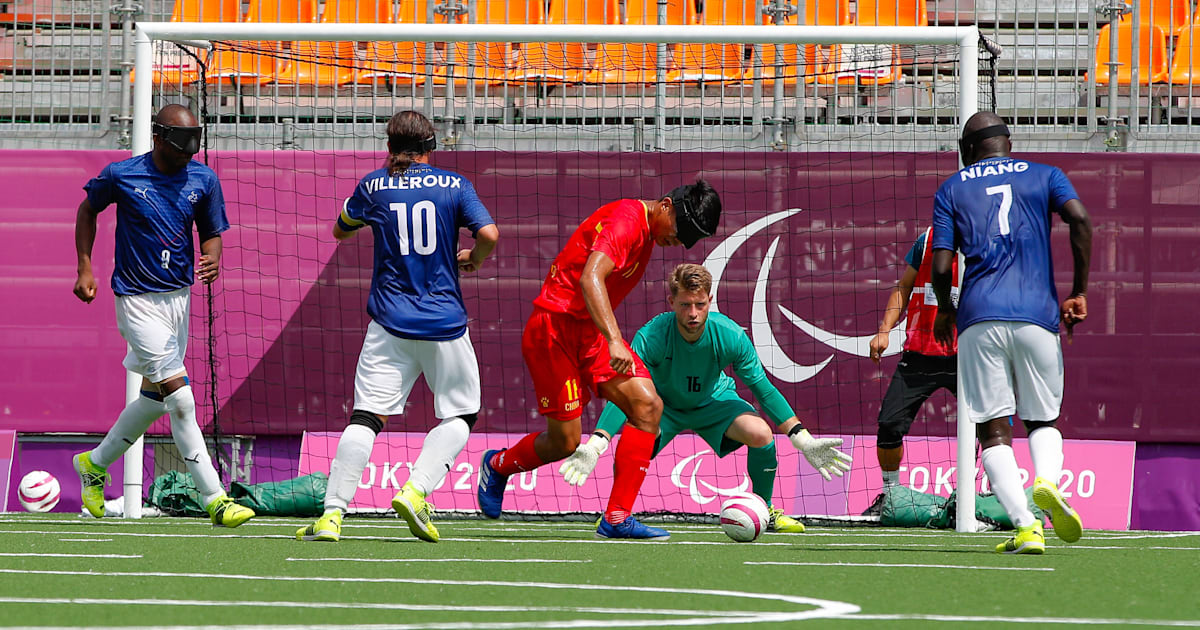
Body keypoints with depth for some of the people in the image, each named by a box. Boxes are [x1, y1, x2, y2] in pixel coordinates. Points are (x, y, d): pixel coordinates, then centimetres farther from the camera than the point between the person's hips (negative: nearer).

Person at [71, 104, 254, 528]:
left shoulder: (203, 180, -1)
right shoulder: (121, 175, -10)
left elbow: (212, 232, 9)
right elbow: (88, 209, 9)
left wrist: (212, 259, -14)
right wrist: (85, 268, 4)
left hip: (179, 297, 6)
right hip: (138, 299, -6)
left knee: (154, 398, 16)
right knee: (180, 398, -14)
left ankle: (95, 464, 40)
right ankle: (214, 500, -14)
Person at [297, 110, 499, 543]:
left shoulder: (374, 186, 4)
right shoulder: (454, 186, 0)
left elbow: (340, 231, 20)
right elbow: (489, 234, -12)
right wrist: (474, 259, 10)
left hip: (390, 324, 1)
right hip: (445, 323, -1)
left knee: (367, 415, -2)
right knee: (461, 414, 13)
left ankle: (333, 512, -14)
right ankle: (416, 490, -8)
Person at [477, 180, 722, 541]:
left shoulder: (646, 230, 12)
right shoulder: (626, 220, -20)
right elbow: (590, 278, -35)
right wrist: (614, 341, -45)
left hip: (591, 333, 9)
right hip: (555, 328, -9)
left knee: (648, 406, -10)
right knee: (564, 442, -4)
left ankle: (617, 519, -9)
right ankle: (497, 465, 29)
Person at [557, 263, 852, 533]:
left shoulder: (730, 335, -27)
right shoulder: (651, 337, -33)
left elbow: (763, 388, -15)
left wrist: (803, 440, -17)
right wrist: (594, 446, -49)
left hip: (713, 401, 2)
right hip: (662, 404, -2)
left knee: (761, 434, -25)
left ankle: (763, 510, 3)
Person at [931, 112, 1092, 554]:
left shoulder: (951, 190, 14)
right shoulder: (1043, 176, 15)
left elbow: (941, 266, 3)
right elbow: (1080, 220, -4)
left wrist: (944, 310, 22)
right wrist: (1079, 293, 2)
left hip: (980, 318, -1)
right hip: (1037, 315, 1)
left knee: (993, 429, 1)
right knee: (1043, 420, 15)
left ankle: (1025, 525, -17)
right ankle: (1047, 480, -17)